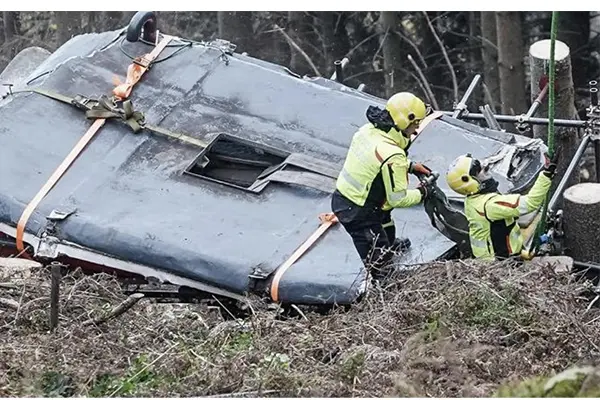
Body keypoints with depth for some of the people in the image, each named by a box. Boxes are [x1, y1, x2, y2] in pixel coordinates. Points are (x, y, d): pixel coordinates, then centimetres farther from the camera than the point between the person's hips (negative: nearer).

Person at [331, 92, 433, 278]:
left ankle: (390, 244, 59)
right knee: (379, 256, 9)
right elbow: (398, 199, -21)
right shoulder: (392, 156, -31)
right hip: (357, 213, -9)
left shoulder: (368, 130, -6)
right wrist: (420, 193, -2)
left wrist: (410, 166, 13)